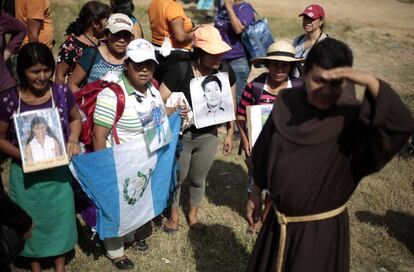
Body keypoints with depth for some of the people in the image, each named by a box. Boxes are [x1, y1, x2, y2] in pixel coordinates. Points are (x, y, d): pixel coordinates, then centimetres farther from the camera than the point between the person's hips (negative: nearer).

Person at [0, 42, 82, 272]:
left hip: (59, 170, 1)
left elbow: (76, 119, 6)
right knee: (31, 220, 18)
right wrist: (22, 156, -21)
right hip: (26, 172, -1)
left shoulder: (62, 93, -11)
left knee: (60, 216, 17)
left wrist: (73, 140, -13)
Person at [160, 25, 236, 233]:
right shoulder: (180, 70, -21)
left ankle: (193, 213, 47)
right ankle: (173, 214, 42)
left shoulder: (225, 71, -8)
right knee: (177, 177, 16)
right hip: (181, 136, -3)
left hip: (209, 136, 3)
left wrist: (230, 134, 10)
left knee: (199, 178, 22)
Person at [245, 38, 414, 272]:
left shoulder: (354, 118, -21)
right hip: (278, 222, 4)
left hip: (322, 230, -4)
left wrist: (369, 81, -49)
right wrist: (256, 193, 11)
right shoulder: (287, 103, -9)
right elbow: (264, 155, 3)